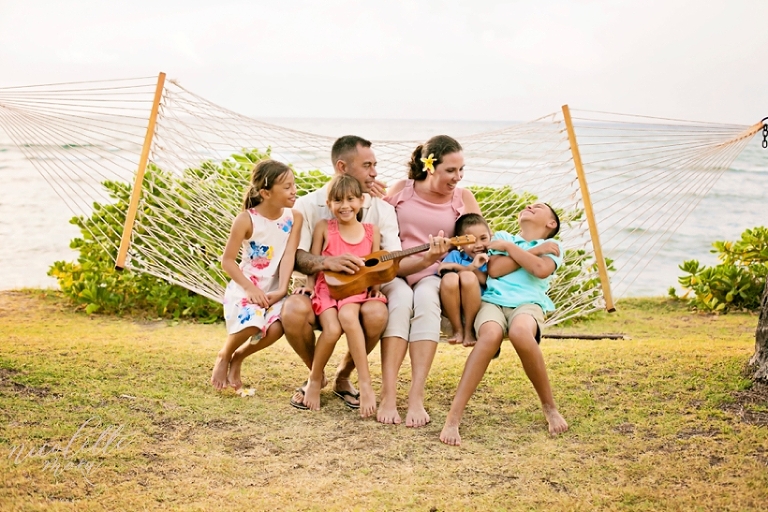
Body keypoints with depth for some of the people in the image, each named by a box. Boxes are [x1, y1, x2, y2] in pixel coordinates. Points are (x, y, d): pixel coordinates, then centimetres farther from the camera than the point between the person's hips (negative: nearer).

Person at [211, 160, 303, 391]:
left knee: (275, 328, -25)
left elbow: (288, 255, -9)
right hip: (244, 287, -3)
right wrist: (251, 288, -19)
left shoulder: (294, 218, -3)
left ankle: (239, 357, 6)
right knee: (251, 323, -32)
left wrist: (281, 290, -21)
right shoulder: (246, 220, -13)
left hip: (273, 289, 3)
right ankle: (224, 355, 4)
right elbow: (227, 260, -10)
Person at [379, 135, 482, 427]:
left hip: (434, 276, 1)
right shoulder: (399, 191, 5)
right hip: (393, 272, 0)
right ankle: (388, 397, -40)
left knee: (425, 298, -36)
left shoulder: (463, 199, 7)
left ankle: (416, 398, -41)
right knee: (401, 299, -36)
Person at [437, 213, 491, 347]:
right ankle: (458, 330, -11)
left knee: (468, 277, -28)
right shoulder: (455, 256, 8)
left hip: (477, 307, -1)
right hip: (453, 308, 1)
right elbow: (439, 273, -11)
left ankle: (469, 330, -13)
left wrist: (458, 267, -16)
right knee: (449, 278, -28)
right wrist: (471, 268, -21)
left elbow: (487, 281, -12)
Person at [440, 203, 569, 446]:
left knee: (520, 332, -40)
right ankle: (453, 419, -42)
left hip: (528, 303, -1)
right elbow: (494, 269, 6)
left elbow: (541, 270, -4)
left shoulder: (552, 246, 20)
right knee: (491, 334, -37)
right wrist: (534, 251, 9)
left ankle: (550, 408, -20)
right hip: (493, 300, 1)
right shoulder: (501, 237, 26)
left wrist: (509, 247, 5)